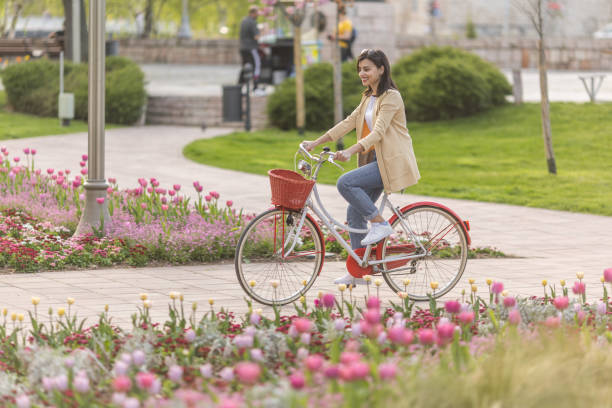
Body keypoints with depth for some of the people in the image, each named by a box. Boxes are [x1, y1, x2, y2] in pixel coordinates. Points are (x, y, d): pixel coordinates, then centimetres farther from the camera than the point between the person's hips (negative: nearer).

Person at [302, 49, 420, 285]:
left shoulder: (391, 97, -11)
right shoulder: (368, 98, 17)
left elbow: (378, 132, -22)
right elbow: (349, 123, 13)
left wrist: (350, 152, -33)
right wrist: (316, 143, 5)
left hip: (392, 162, -9)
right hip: (375, 160, 9)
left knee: (345, 183, -23)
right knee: (354, 212, 4)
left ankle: (380, 224, -11)